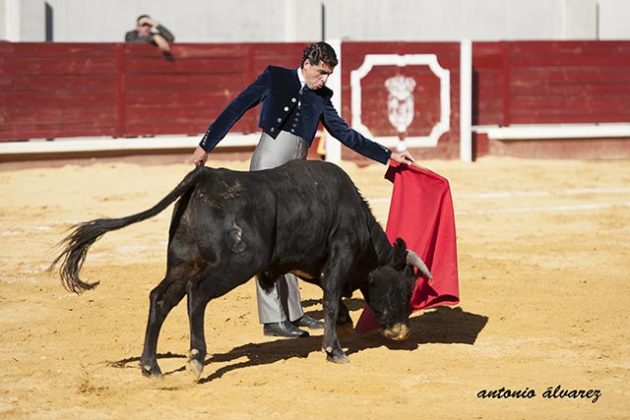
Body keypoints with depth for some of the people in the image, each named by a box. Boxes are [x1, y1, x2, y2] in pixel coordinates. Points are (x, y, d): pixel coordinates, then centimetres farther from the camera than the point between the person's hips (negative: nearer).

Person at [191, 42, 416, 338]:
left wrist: (388, 155, 14)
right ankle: (272, 319, -10)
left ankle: (292, 312, 18)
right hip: (268, 164, -6)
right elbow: (236, 109, 4)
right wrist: (206, 145, 1)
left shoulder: (321, 97, 16)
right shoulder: (274, 78, 3)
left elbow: (345, 134, 18)